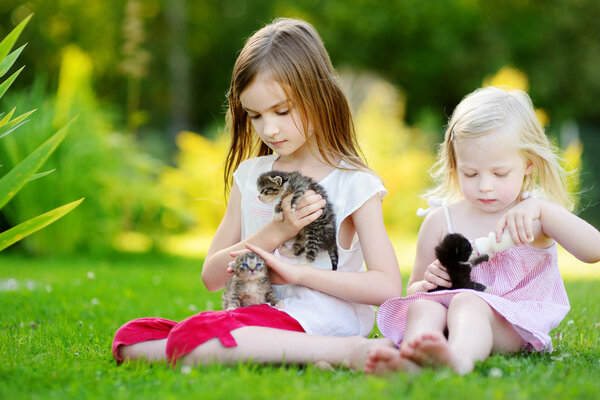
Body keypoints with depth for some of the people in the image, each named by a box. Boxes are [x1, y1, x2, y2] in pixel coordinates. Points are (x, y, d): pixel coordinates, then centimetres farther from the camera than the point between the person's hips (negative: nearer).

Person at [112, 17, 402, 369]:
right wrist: (276, 232, -5)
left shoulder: (354, 184, -1)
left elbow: (388, 287, -10)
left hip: (315, 324, -7)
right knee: (130, 338, -11)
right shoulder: (250, 176, 16)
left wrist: (298, 272, -12)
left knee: (194, 336, -34)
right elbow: (212, 277, 11)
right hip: (254, 320, 8)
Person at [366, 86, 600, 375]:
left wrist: (541, 208, -22)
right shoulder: (441, 221, 13)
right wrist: (427, 283, -5)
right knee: (422, 307, -30)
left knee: (466, 302, -35)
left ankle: (459, 357, -71)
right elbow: (412, 291, 21)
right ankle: (410, 362, -64)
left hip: (512, 325, -3)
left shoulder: (534, 215, 8)